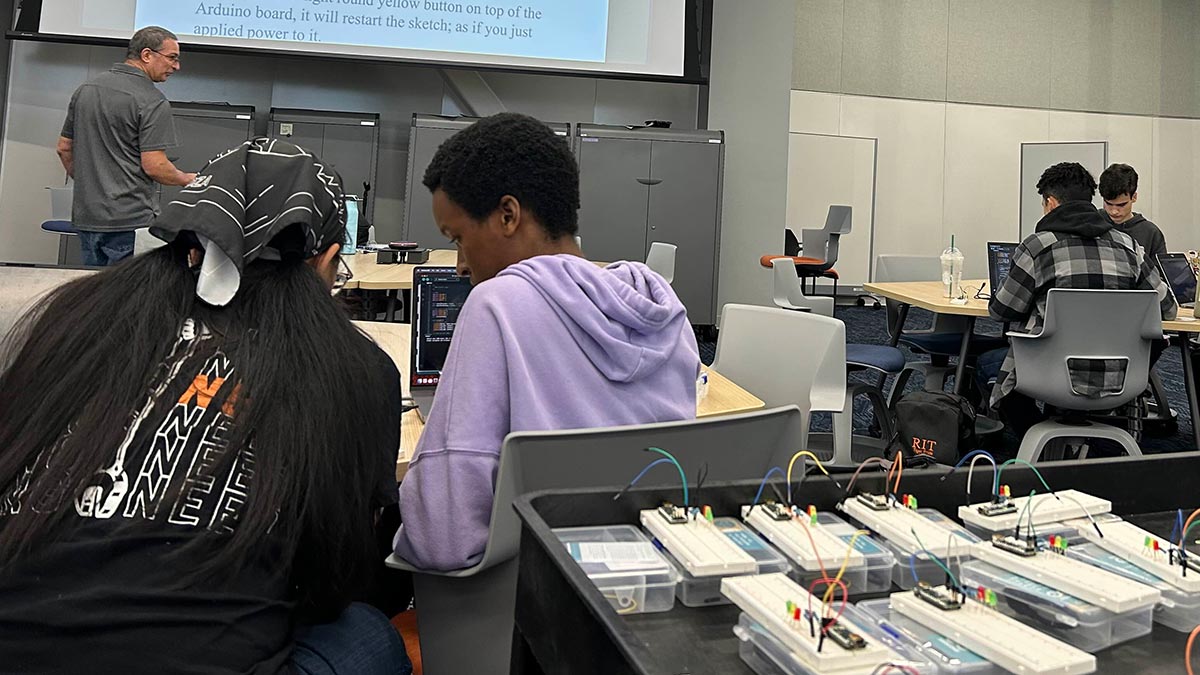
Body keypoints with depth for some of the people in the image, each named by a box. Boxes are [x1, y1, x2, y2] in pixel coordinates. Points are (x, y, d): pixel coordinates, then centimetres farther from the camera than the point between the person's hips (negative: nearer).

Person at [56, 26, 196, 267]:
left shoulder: (85, 89, 11)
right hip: (130, 221, -8)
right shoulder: (152, 101, -13)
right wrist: (188, 180, 0)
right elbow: (154, 166, -17)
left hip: (85, 217, 8)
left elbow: (64, 148, 16)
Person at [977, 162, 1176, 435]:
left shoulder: (1036, 246, -8)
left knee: (986, 365, 22)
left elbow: (1001, 310, 0)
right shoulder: (1128, 245, 4)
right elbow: (1167, 308, 8)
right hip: (1118, 380, 4)